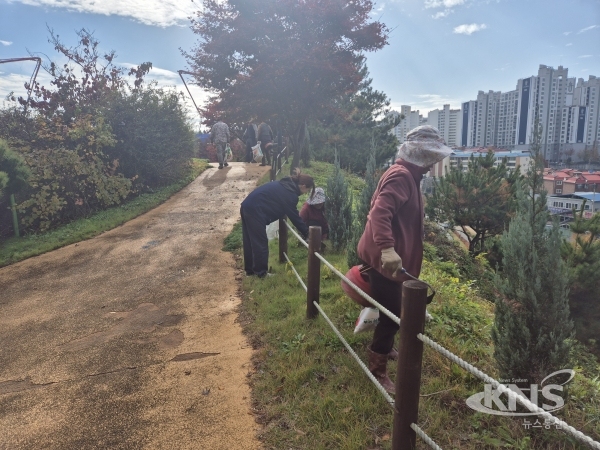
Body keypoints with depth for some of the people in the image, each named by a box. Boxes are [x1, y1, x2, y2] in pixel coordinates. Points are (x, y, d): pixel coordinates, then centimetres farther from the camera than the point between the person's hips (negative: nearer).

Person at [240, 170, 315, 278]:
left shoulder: (285, 185, 17)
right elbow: (294, 217, -5)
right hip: (255, 210, -10)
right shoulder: (290, 195, -11)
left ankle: (250, 269, 28)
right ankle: (261, 272, 13)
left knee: (250, 241, 17)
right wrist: (307, 233, 4)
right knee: (260, 243, 2)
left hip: (247, 207, 10)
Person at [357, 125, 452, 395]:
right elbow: (380, 212, -34)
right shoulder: (401, 176, -20)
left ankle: (380, 348, 46)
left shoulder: (408, 175, 13)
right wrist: (387, 248, -45)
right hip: (386, 258, -11)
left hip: (389, 256, 11)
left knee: (390, 311, 25)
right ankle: (378, 371, 13)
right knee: (392, 314, -1)